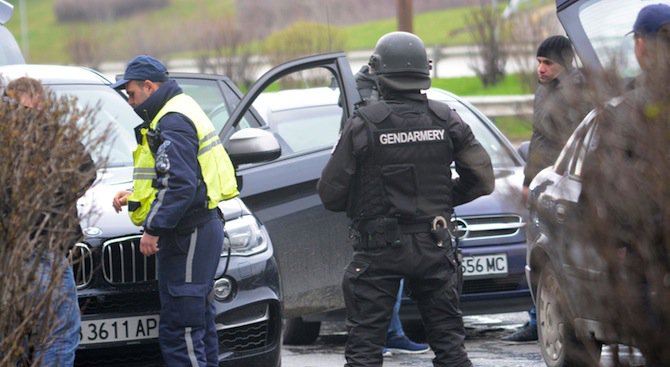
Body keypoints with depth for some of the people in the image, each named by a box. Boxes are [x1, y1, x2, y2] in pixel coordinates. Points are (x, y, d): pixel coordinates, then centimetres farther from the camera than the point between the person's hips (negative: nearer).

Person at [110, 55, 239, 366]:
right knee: (198, 320, 15)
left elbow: (180, 185, -23)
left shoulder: (172, 123, -15)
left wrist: (153, 229, -21)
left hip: (188, 235, -11)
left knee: (179, 328, -12)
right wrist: (134, 196, 19)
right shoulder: (183, 112, 19)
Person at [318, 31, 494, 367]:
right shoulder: (445, 120, -1)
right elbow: (482, 179, 2)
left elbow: (330, 193, -9)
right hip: (433, 247, 3)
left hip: (379, 250, -3)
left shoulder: (363, 124, -11)